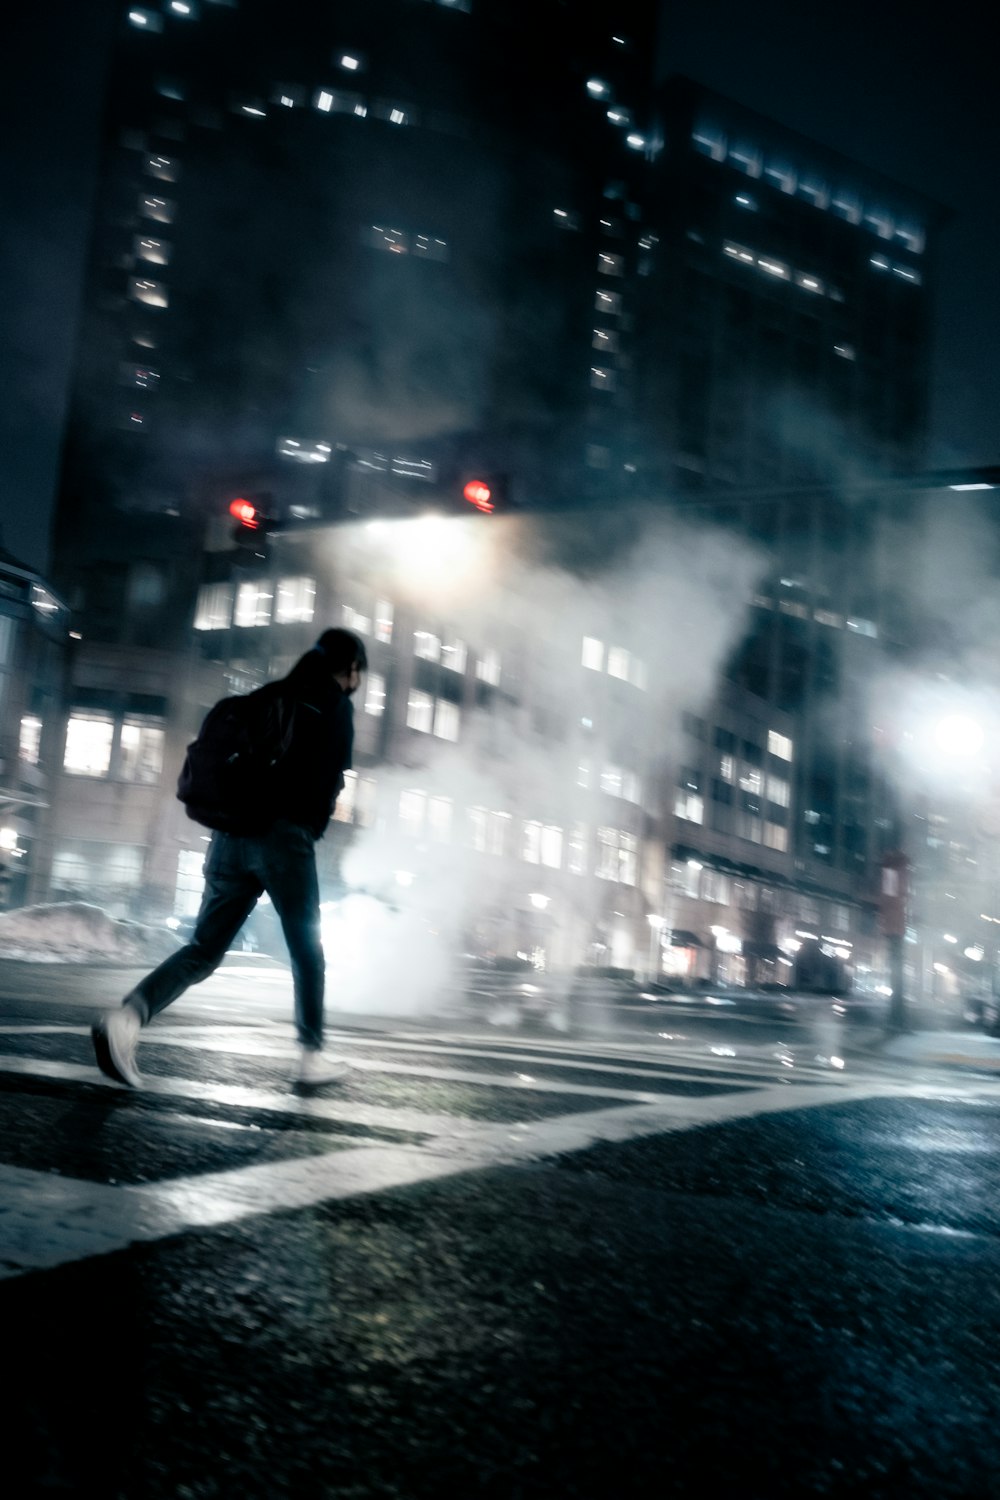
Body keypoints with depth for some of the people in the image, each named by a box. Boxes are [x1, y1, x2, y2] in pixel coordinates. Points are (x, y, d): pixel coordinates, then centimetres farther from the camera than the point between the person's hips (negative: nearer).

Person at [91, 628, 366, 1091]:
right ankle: (312, 1056, 14)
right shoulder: (335, 703, 3)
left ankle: (129, 1014, -16)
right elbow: (331, 776, -4)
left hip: (230, 834, 5)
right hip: (285, 835, -5)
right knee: (306, 951, 10)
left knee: (204, 948, 4)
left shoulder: (267, 697, 21)